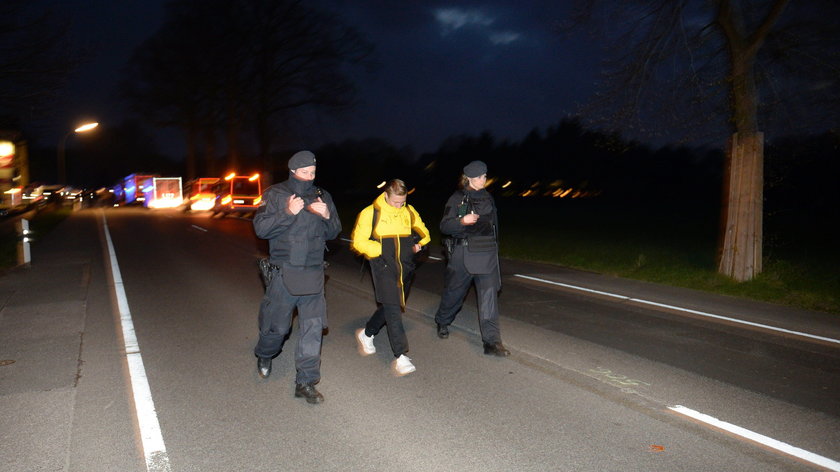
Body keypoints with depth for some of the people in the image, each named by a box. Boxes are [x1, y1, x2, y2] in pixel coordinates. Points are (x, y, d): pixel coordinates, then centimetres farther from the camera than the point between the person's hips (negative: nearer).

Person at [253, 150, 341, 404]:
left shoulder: (322, 196, 9)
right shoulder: (275, 194, -1)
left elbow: (333, 233, 12)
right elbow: (260, 228, -9)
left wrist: (327, 216, -8)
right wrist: (287, 213, -20)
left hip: (314, 274, 3)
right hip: (284, 273, -3)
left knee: (313, 328, 0)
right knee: (277, 325, 8)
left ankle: (306, 382, 10)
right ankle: (264, 356, 41)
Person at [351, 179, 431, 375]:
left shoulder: (410, 212, 10)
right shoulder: (371, 213, -4)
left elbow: (424, 233, 20)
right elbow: (358, 241, -3)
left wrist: (419, 243, -2)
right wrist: (381, 250, -13)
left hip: (405, 267, 6)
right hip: (384, 267, -5)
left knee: (390, 306, 15)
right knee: (393, 309, -12)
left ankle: (366, 334, 39)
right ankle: (400, 356, -10)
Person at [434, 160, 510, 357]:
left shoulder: (487, 197, 11)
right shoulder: (457, 198, -5)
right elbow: (444, 226, -10)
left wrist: (495, 247, 23)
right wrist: (462, 221, -27)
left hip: (487, 252, 4)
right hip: (463, 253, -3)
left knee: (489, 294, -6)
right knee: (454, 292, 11)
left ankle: (491, 341, -6)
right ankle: (442, 322, 40)